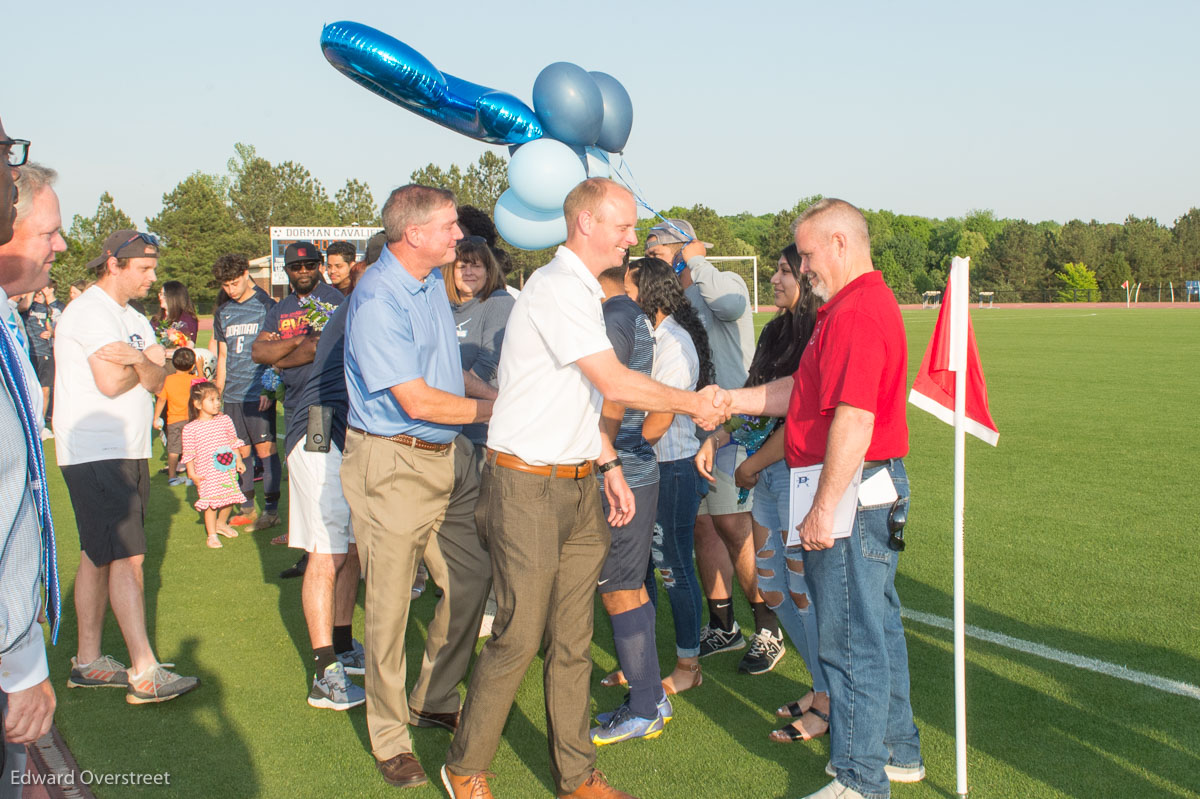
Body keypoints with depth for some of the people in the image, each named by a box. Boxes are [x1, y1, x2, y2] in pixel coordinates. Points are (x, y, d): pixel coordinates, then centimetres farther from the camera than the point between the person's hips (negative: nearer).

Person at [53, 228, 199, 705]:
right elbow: (111, 382, -20)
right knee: (126, 557, -12)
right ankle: (144, 673, -11)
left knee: (99, 557, 13)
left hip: (128, 451, 9)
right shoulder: (90, 311, -11)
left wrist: (138, 360, -16)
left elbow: (156, 380, 4)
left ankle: (88, 662, 20)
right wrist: (145, 365, -2)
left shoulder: (133, 320, 18)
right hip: (93, 454, -9)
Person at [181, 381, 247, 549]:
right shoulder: (190, 429, -7)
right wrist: (192, 473, -6)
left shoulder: (225, 420, 4)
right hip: (207, 473, -4)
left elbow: (234, 441, 13)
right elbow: (189, 453, -2)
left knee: (229, 499, 10)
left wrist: (239, 461, 10)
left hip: (228, 470, 4)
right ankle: (212, 535, 9)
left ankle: (221, 523, 36)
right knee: (210, 503, -5)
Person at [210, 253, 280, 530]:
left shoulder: (267, 307, -1)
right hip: (232, 394, 5)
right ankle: (247, 508, 17)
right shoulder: (223, 313, 15)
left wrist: (270, 388, -9)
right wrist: (216, 394, 14)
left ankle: (271, 509, 4)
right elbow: (222, 356, 20)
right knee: (240, 452, 7)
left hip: (259, 393, -5)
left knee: (265, 449, -4)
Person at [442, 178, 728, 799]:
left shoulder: (583, 290, 16)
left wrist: (609, 466, 18)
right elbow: (616, 385, -18)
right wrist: (694, 405, -5)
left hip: (577, 485, 9)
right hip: (527, 487, -9)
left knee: (572, 638, 11)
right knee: (518, 637, -1)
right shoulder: (558, 287, -15)